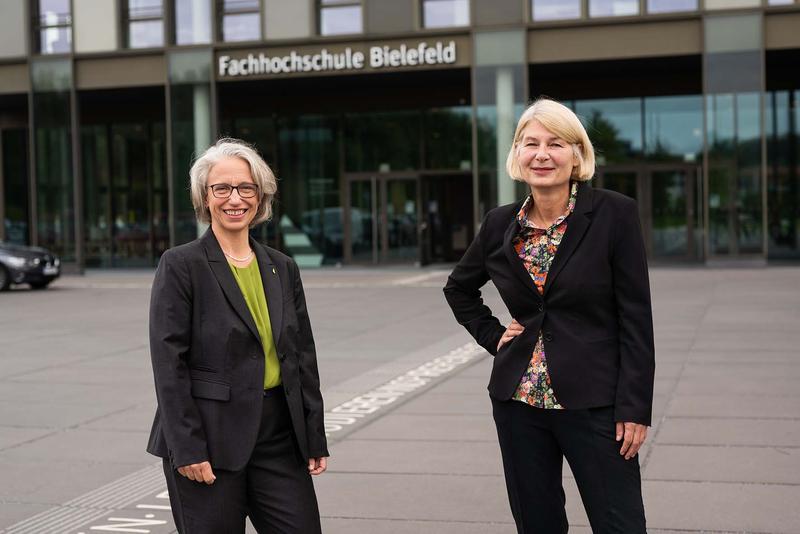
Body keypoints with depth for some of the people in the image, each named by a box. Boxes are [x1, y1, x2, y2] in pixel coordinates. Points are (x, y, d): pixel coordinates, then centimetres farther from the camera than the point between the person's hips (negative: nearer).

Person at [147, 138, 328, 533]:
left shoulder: (282, 268, 10)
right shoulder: (180, 265, -6)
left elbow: (303, 356, 12)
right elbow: (168, 361, -10)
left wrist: (315, 438, 9)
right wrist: (186, 448, -14)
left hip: (279, 436, 5)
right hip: (210, 438, -5)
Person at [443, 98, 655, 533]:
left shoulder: (615, 214, -7)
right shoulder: (501, 224, 5)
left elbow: (636, 318, -8)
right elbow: (459, 288, 24)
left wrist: (635, 408, -11)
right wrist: (492, 334, 9)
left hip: (594, 401, -4)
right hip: (519, 400, 4)